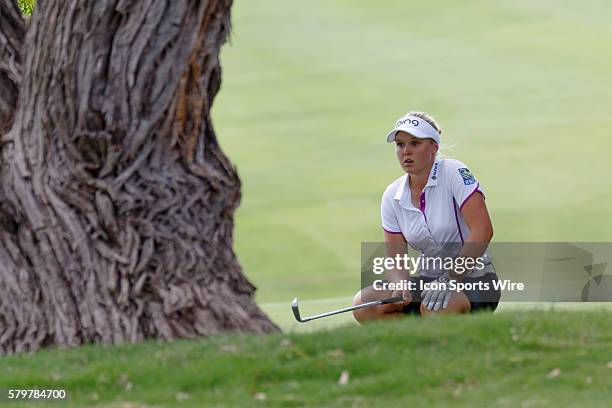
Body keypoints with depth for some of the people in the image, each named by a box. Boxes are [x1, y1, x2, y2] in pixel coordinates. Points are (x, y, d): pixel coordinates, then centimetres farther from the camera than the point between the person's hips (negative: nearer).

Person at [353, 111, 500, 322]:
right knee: (362, 305, -16)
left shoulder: (454, 173, -13)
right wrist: (401, 286, -21)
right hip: (427, 281, 6)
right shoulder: (392, 197, 3)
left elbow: (482, 230, -22)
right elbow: (395, 259, 3)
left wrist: (450, 279, -28)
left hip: (474, 280, -5)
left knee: (435, 307, -38)